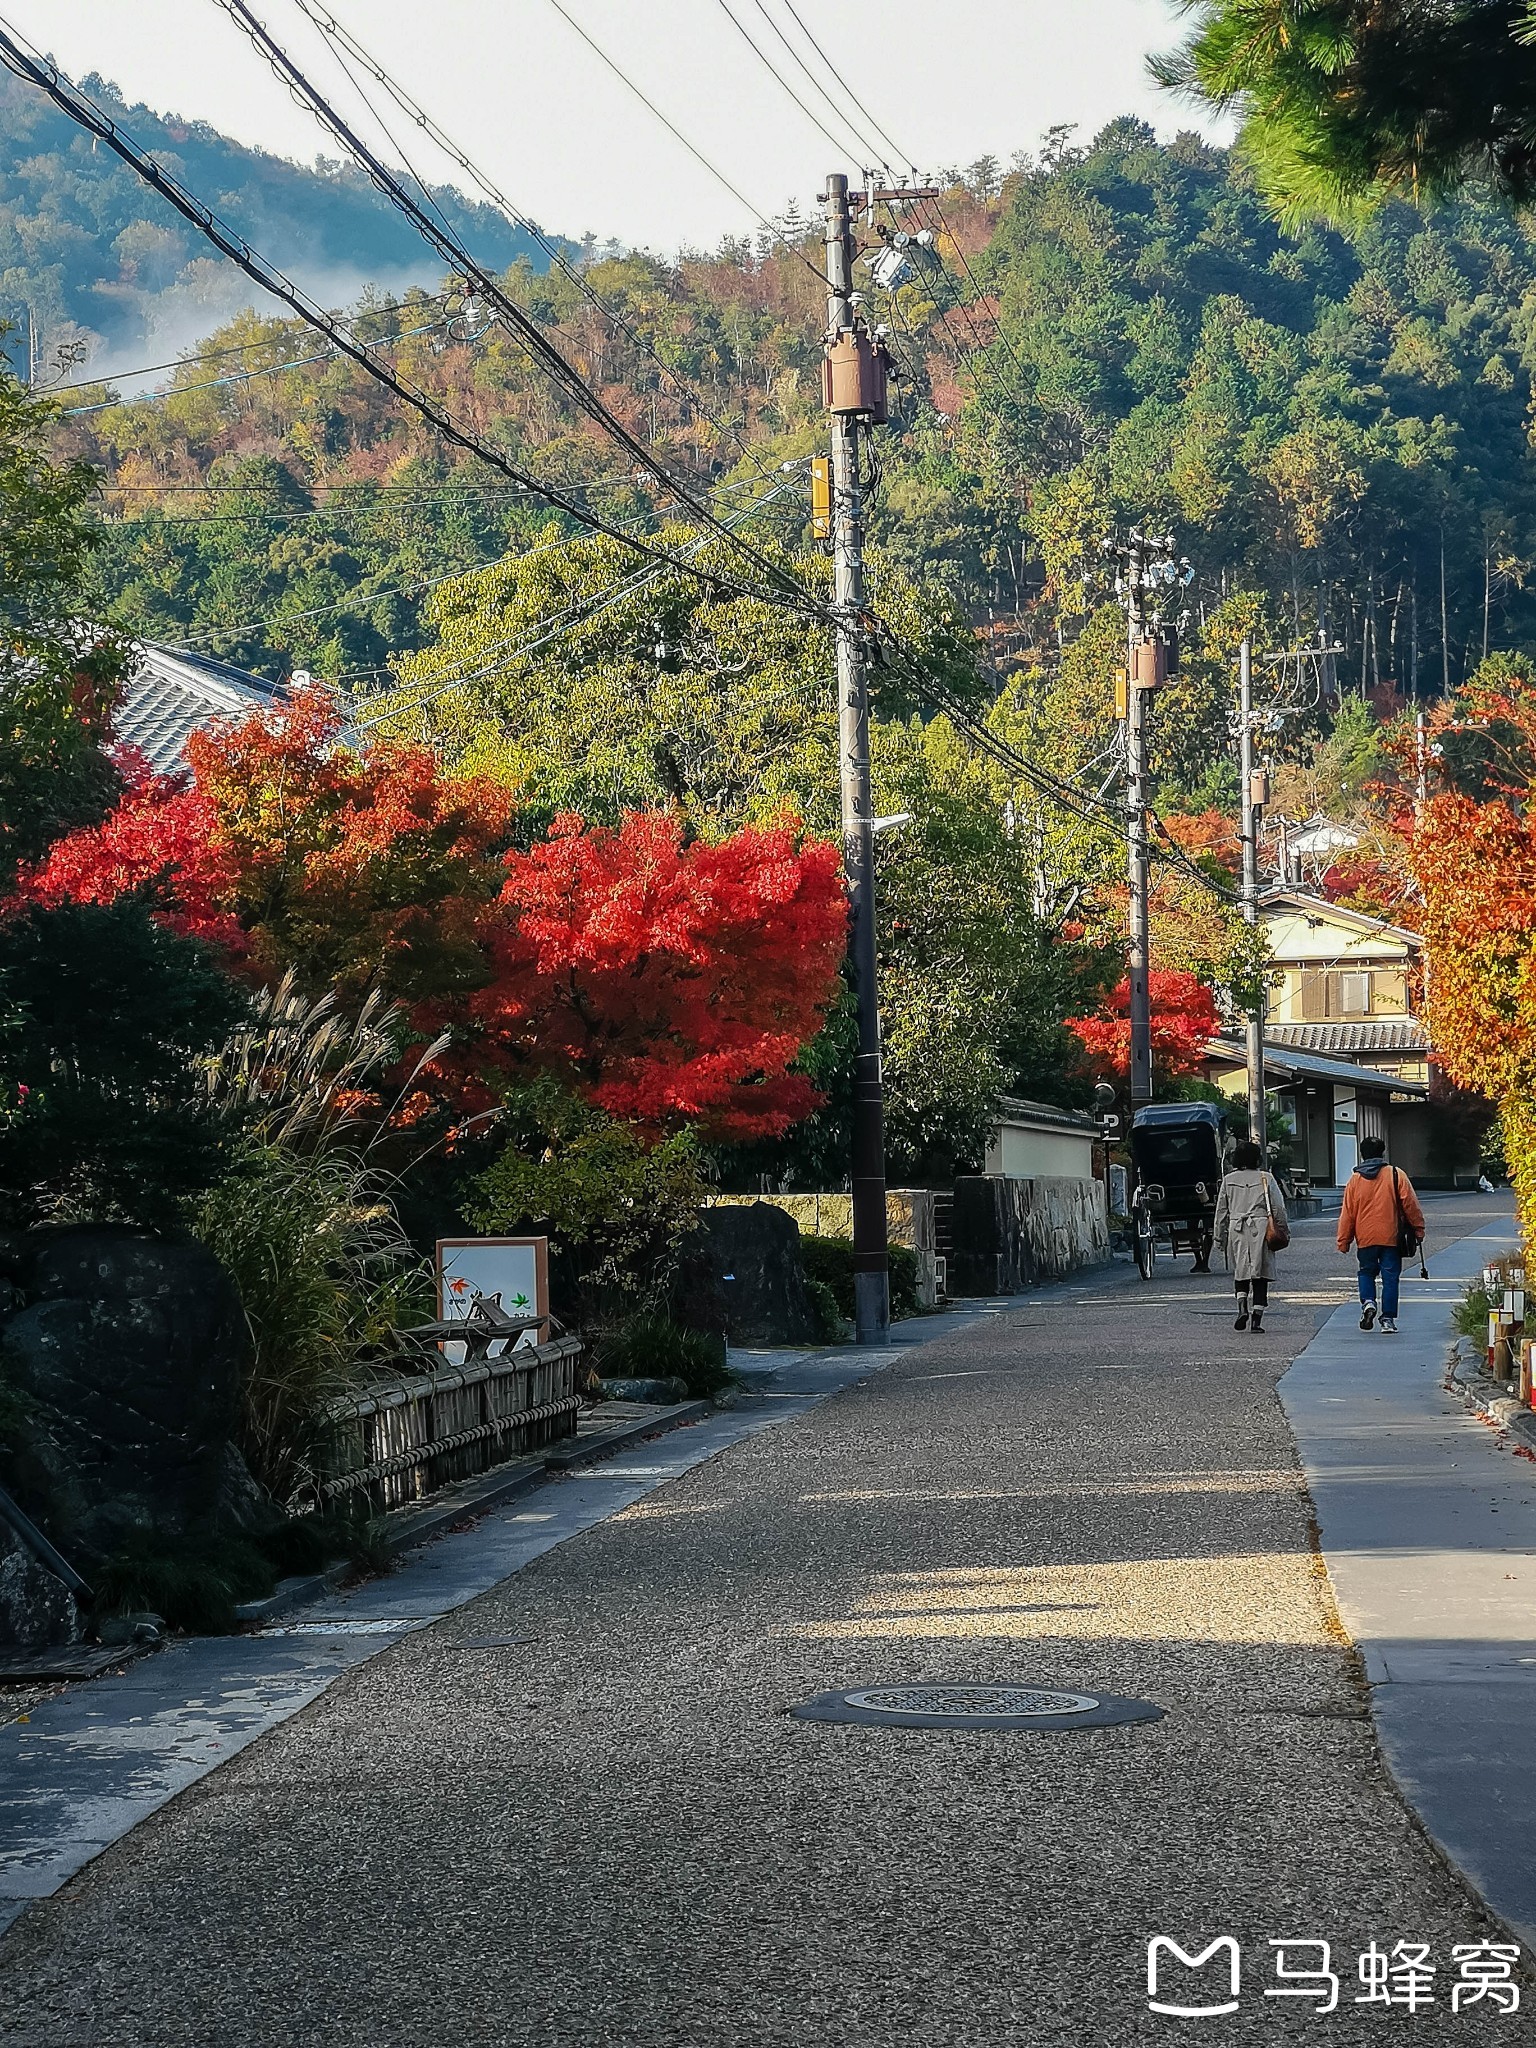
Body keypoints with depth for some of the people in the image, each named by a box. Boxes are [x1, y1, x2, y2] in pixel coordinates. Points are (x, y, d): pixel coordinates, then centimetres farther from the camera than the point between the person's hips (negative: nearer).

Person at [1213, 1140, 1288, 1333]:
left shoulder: (1229, 1180, 5)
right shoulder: (1266, 1178, 0)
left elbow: (1221, 1210, 9)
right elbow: (1278, 1208, 1)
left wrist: (1219, 1236, 15)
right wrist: (1283, 1230, 11)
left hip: (1236, 1229, 1)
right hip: (1261, 1229, -1)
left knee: (1240, 1272, 13)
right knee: (1260, 1277, 2)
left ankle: (1242, 1308, -8)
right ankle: (1256, 1318, -2)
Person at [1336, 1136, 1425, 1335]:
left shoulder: (1354, 1180, 2)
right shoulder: (1396, 1176, -3)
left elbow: (1347, 1214, 4)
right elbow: (1411, 1205, -3)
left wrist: (1344, 1242, 10)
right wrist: (1418, 1229, 8)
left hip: (1365, 1238, 1)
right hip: (1391, 1237, -1)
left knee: (1367, 1272, 19)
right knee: (1390, 1277, 5)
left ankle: (1367, 1302, -5)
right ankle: (1388, 1319, 2)